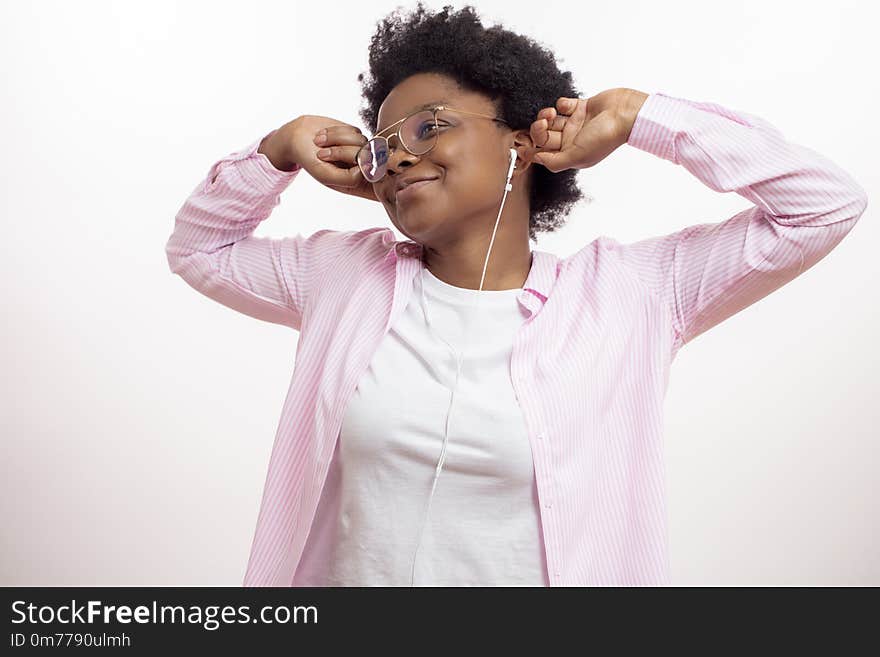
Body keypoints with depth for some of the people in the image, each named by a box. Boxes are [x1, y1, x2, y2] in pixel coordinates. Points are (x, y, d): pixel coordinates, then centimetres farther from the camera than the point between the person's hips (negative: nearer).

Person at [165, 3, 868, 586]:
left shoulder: (629, 292, -11)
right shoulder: (342, 276, -2)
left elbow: (826, 205, -10)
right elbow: (198, 249, 10)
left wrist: (638, 117, -14)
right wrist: (280, 152, -6)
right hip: (340, 570, 3)